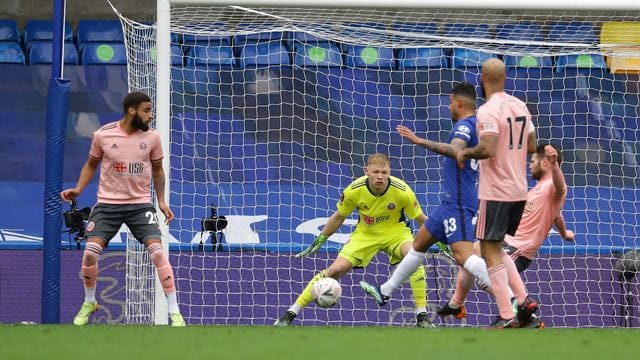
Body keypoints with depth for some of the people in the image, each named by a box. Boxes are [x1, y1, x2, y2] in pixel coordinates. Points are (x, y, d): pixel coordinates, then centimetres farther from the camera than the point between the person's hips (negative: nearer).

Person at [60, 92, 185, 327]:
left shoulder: (152, 137, -3)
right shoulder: (103, 135, -7)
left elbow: (157, 170, 12)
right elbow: (91, 165, 10)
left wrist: (162, 201, 4)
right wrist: (78, 189, -4)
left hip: (140, 204, 0)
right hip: (108, 204, 0)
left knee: (157, 252, -18)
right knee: (90, 253, -13)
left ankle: (174, 313, -11)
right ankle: (89, 303, 16)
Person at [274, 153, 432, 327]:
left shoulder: (402, 191, -26)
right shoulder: (354, 190, -22)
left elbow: (421, 219, -9)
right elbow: (339, 217, -2)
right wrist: (319, 241, 2)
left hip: (395, 231, -1)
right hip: (365, 233, 1)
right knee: (336, 269, -14)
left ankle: (422, 317, -21)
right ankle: (290, 314, -4)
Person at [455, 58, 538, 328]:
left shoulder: (488, 111, -16)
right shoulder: (520, 106, 8)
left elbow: (488, 149, -28)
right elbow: (531, 146, 14)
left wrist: (465, 153, -10)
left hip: (495, 192, -8)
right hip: (519, 190, 8)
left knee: (490, 252, -1)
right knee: (496, 249, 21)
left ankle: (507, 317, -4)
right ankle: (524, 300, 8)